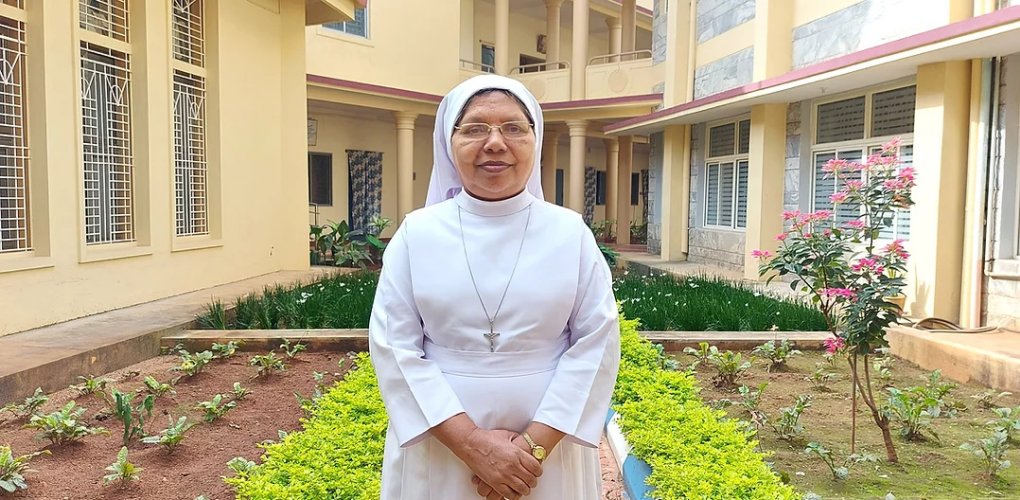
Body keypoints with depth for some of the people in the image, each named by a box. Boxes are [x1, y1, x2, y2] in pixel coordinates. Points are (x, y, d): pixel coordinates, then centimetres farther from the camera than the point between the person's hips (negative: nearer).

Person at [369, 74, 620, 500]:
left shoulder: (571, 233, -3)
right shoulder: (417, 233, -4)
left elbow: (597, 341, -5)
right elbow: (393, 345, -7)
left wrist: (536, 444, -13)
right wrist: (473, 443, -15)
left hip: (548, 449, 0)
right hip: (439, 450, 0)